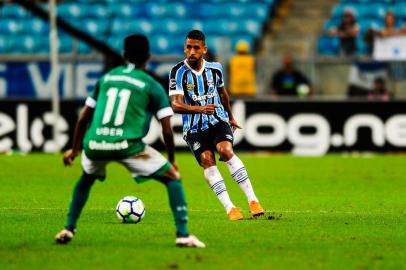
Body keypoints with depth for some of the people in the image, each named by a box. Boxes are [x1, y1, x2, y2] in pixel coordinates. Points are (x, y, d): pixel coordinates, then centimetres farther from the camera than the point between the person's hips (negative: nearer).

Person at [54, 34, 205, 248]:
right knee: (173, 178, 10)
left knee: (86, 179, 37)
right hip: (127, 145, -4)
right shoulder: (152, 86, 7)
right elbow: (167, 131, 4)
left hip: (95, 144, 4)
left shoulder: (106, 78, 19)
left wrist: (75, 149, 35)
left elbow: (83, 119, 22)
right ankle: (183, 235, -4)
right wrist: (172, 160, 18)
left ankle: (68, 229, 29)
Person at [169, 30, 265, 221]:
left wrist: (231, 117, 36)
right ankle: (229, 207, -22)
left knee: (226, 150, -25)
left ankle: (252, 200, -24)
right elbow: (176, 105, -19)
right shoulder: (178, 72, -9)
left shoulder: (215, 69, 3)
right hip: (194, 127, -1)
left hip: (218, 121, 1)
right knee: (207, 160, -22)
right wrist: (199, 108, -36)